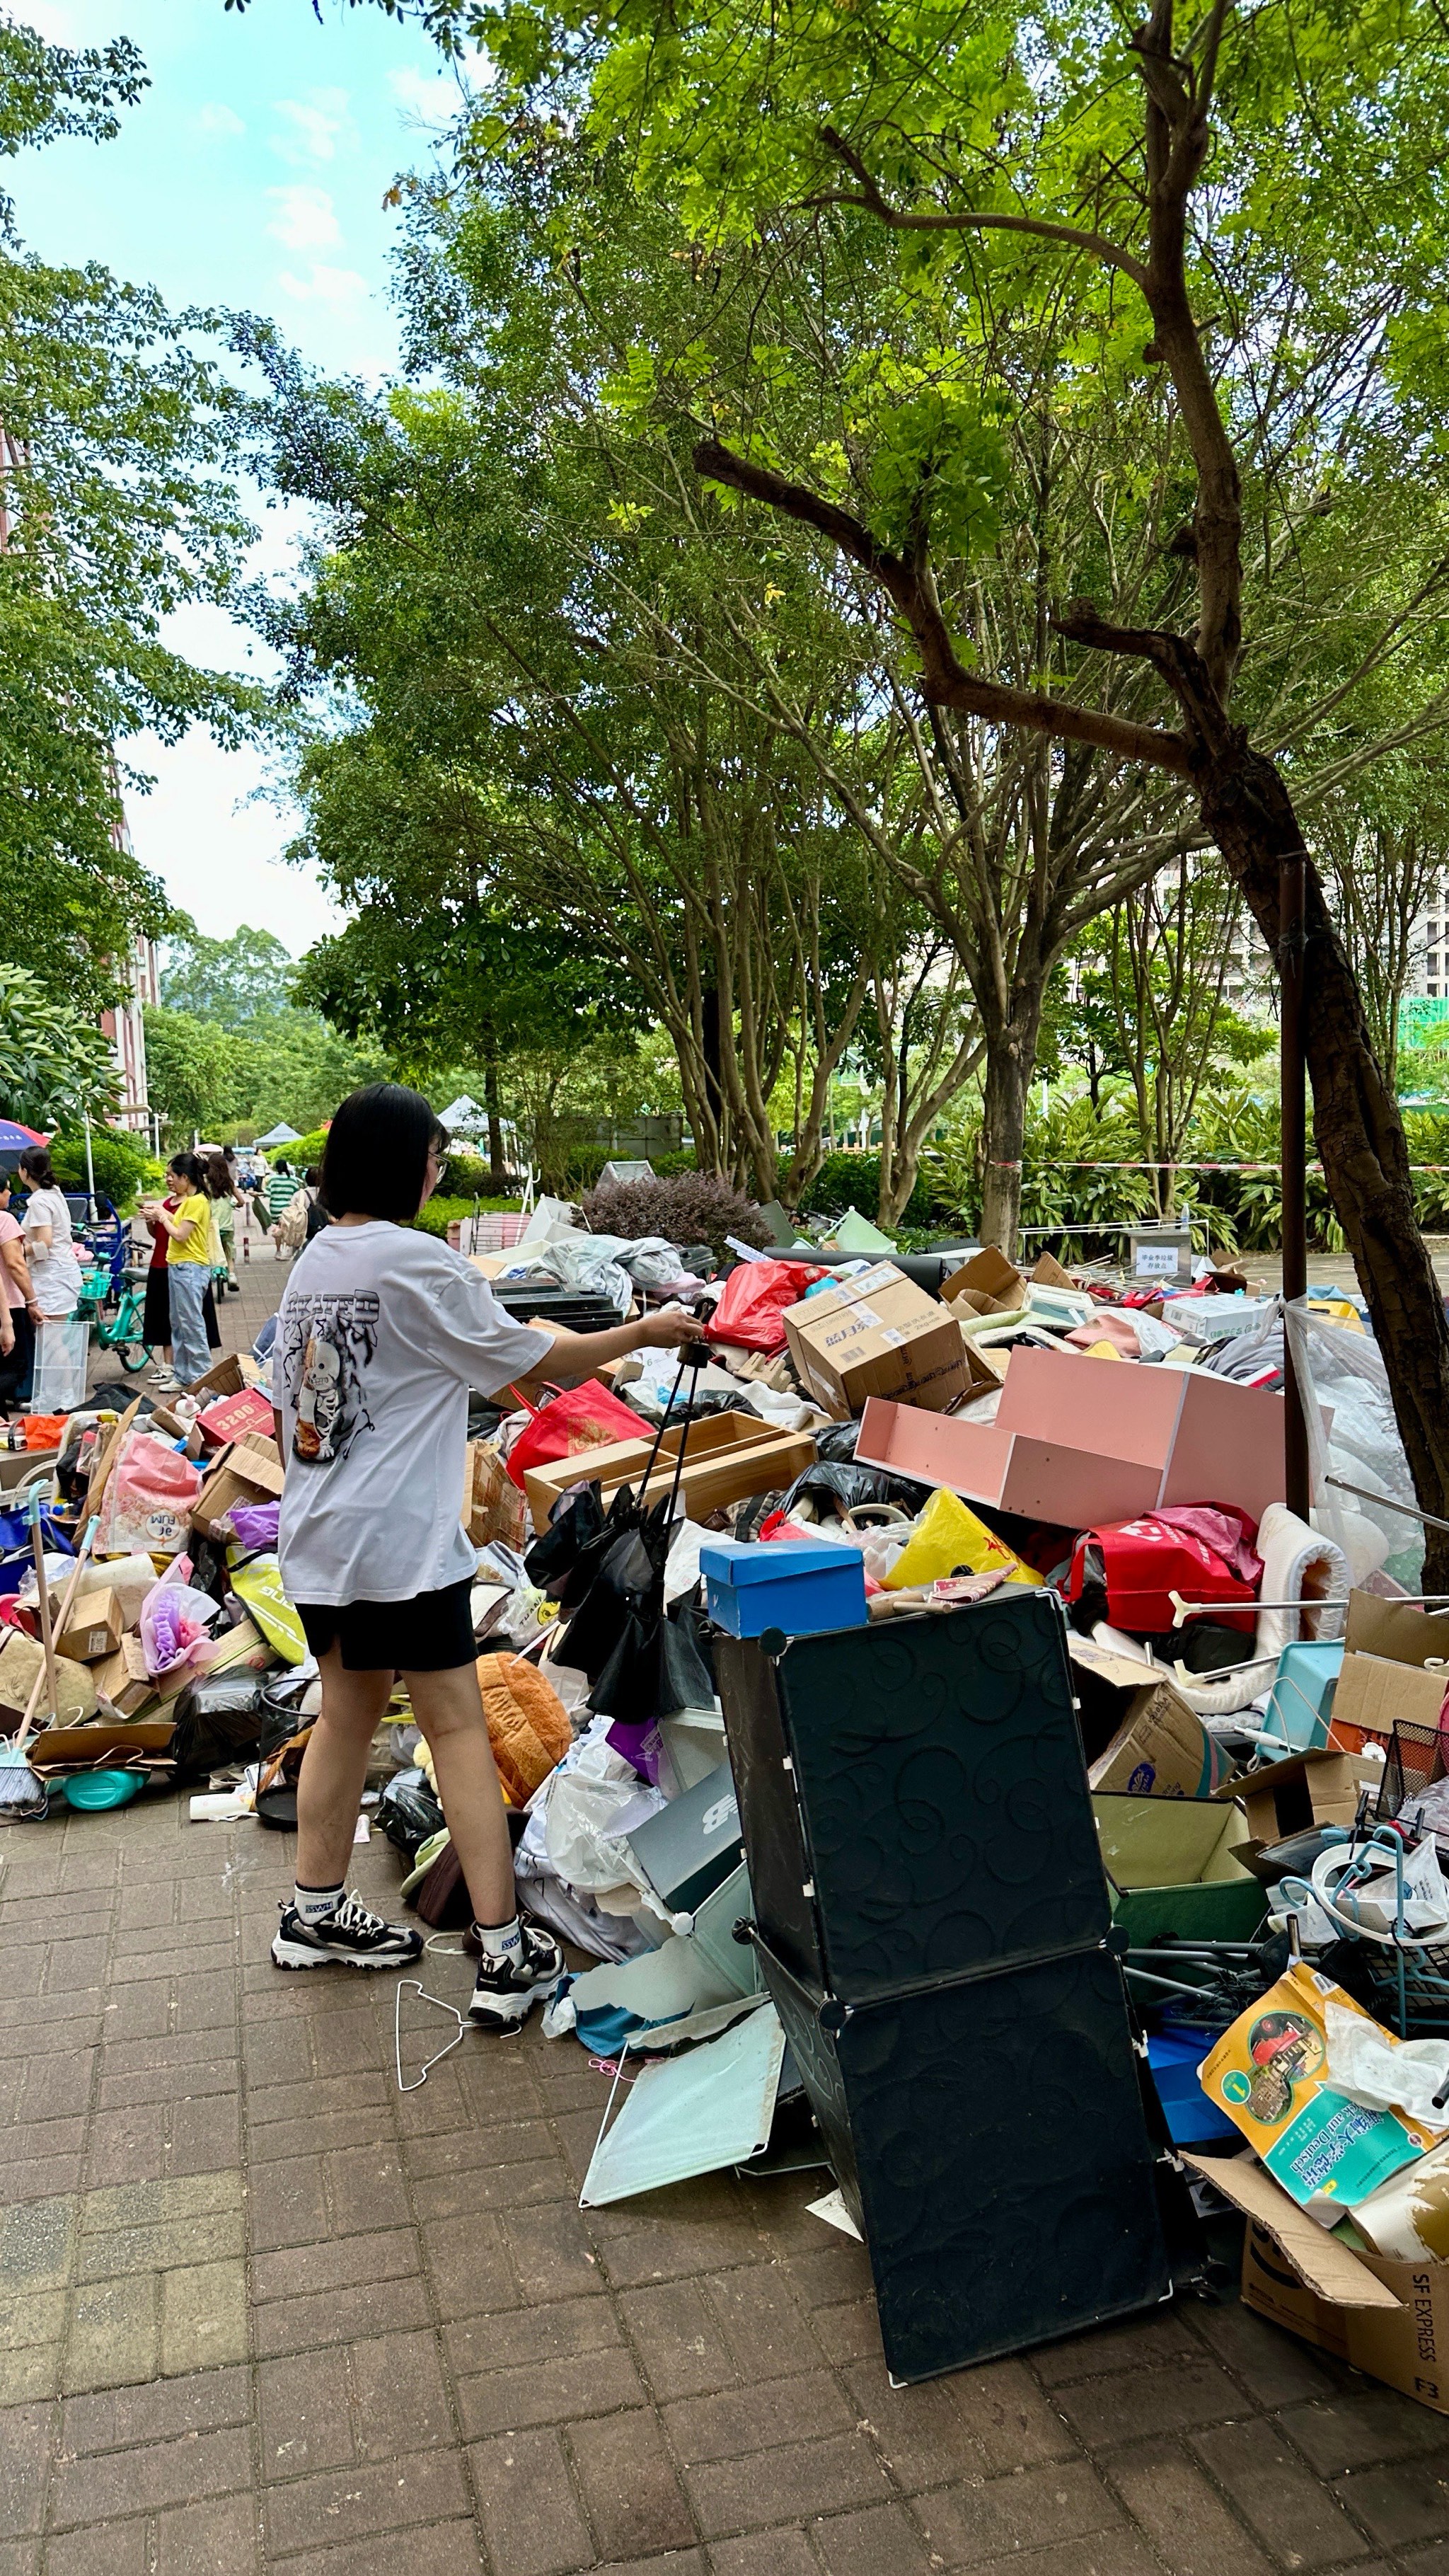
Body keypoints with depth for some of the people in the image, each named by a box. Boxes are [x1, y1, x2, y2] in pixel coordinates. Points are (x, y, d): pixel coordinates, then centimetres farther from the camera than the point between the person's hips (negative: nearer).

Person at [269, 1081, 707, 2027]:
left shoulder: (310, 1265, 9)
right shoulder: (418, 1263, -15)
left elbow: (289, 1408, 15)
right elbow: (533, 1361, -9)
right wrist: (644, 1333, 3)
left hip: (316, 1537, 8)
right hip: (401, 1542, -8)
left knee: (348, 1708, 20)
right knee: (458, 1726, -2)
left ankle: (316, 1914, 32)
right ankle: (506, 1955, 2)